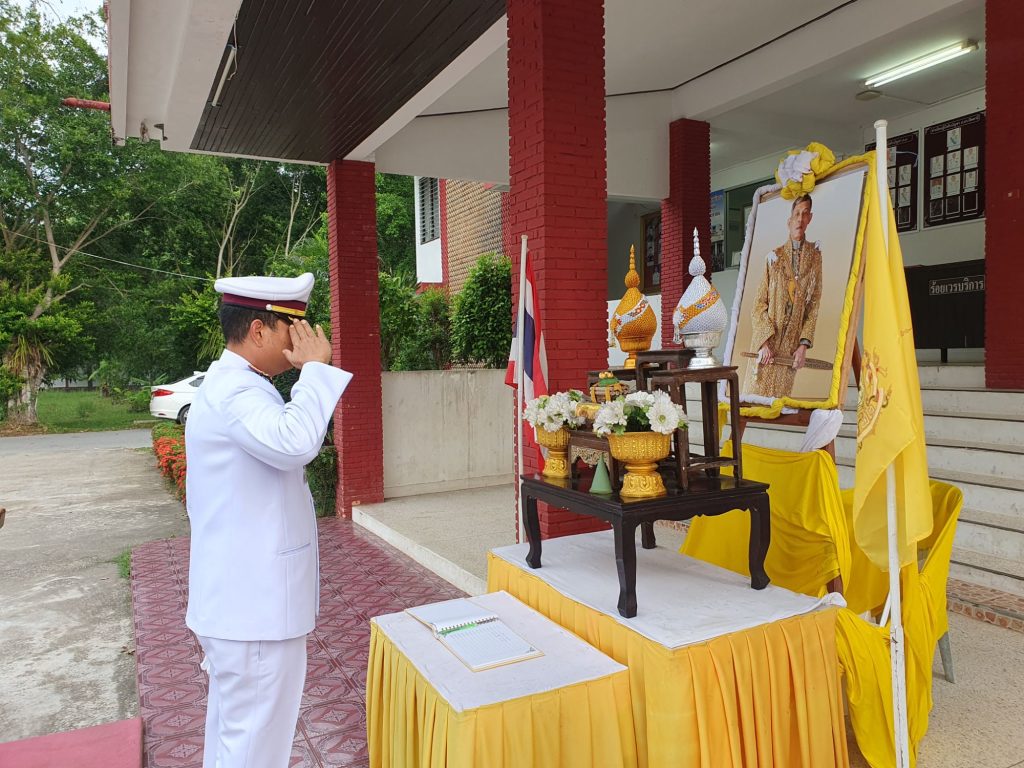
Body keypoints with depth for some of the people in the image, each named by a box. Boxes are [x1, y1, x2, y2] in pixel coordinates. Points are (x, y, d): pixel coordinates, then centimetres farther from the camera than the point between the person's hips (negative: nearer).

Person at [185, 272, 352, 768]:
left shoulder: (230, 385, 14)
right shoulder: (233, 391, -20)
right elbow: (294, 443, -39)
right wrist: (315, 367, -26)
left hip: (239, 601, 11)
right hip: (254, 607, -11)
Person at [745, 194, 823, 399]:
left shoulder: (814, 256, 6)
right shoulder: (774, 257, 3)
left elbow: (814, 307, 3)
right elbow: (758, 305, 0)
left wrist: (804, 344, -5)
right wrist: (764, 342, -11)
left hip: (791, 345, 1)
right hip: (766, 343, -1)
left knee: (780, 395, 2)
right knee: (757, 392, -2)